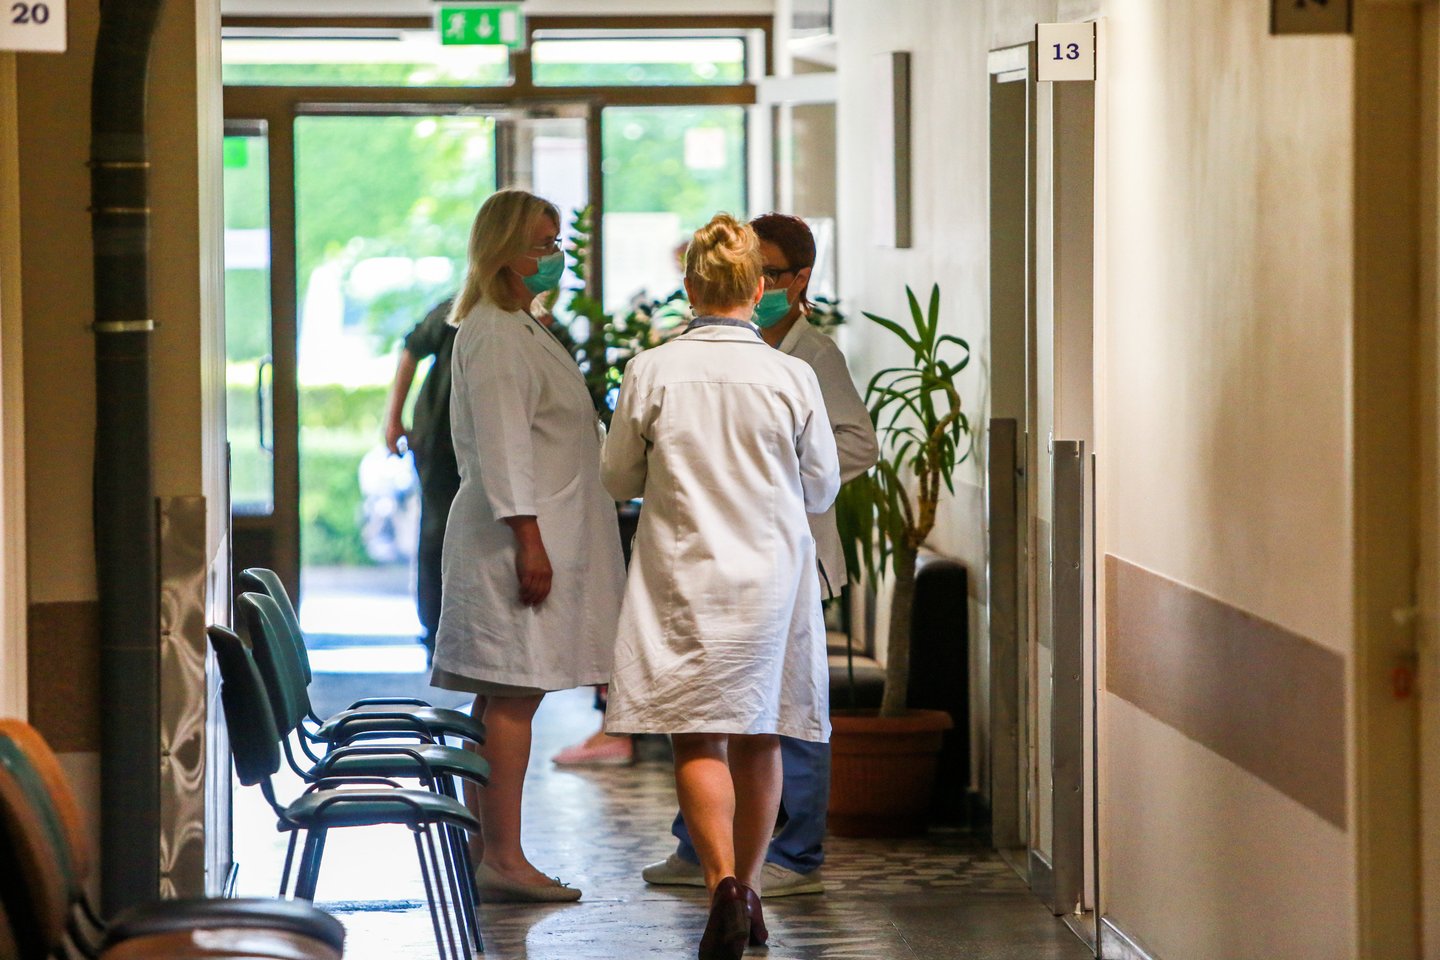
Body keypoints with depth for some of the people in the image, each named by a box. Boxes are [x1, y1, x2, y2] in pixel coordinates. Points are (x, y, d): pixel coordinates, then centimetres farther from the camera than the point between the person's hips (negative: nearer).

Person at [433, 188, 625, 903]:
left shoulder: (516, 329, 20)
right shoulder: (494, 335, -13)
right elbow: (502, 446, -19)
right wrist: (528, 539, -23)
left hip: (530, 539, 10)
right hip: (513, 544, -10)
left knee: (501, 702, 9)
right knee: (513, 696, -10)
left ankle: (491, 859, 11)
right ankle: (503, 860, -11)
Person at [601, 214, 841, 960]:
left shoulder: (651, 373, -8)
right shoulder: (791, 377, -7)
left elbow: (618, 479, 3)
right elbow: (822, 488, 3)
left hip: (682, 577, -1)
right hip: (772, 575, 1)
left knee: (698, 739, 0)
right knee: (757, 740, 14)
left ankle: (723, 884, -19)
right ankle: (748, 887, 26)